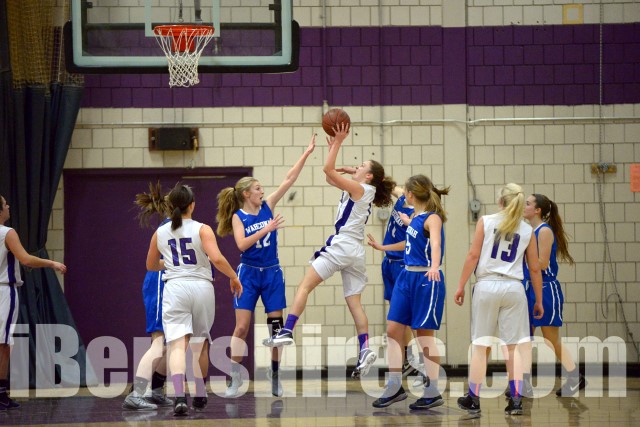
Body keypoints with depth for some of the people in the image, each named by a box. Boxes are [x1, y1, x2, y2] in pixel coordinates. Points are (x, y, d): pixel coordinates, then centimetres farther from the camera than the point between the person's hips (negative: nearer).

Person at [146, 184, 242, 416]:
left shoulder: (160, 233, 9)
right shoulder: (202, 229, -1)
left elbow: (151, 265, 23)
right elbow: (217, 259, -15)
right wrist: (234, 277, 1)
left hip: (175, 288, 0)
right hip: (202, 288, 0)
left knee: (177, 344, -11)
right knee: (200, 343, 20)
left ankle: (180, 396, -31)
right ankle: (200, 395, 30)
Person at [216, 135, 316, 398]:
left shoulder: (267, 206, 4)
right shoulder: (238, 217, -3)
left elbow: (289, 180, 2)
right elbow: (242, 244, -18)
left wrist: (306, 154, -2)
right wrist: (267, 229, -22)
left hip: (272, 273, 3)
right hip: (248, 274, -3)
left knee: (276, 325, 3)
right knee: (242, 327, -6)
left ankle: (275, 375, 14)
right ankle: (235, 378, 0)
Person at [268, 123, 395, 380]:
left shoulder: (360, 189, -7)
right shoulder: (359, 192, 18)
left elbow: (328, 169, -14)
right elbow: (330, 176, 27)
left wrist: (338, 142, -6)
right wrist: (333, 146, 23)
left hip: (342, 244, -9)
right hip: (355, 252, 9)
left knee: (305, 285, -9)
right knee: (354, 302, 4)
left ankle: (287, 331, -19)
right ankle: (365, 350, -7)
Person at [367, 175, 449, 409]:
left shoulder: (432, 218, -13)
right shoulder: (416, 217, 12)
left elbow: (435, 243, -32)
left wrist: (434, 266, -51)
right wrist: (381, 247, 42)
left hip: (426, 280, -8)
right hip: (407, 277, 8)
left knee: (424, 335, -3)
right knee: (393, 329, 4)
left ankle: (433, 393, 5)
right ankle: (395, 387, 12)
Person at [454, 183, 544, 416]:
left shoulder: (486, 221, 1)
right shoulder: (527, 230, 6)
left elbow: (473, 255, -3)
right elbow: (535, 268, 9)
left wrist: (461, 286, 2)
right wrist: (539, 301, 16)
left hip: (487, 285, -1)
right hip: (513, 288, 1)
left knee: (480, 345, 6)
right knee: (514, 346, 4)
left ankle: (473, 399, 12)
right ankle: (516, 401, -1)